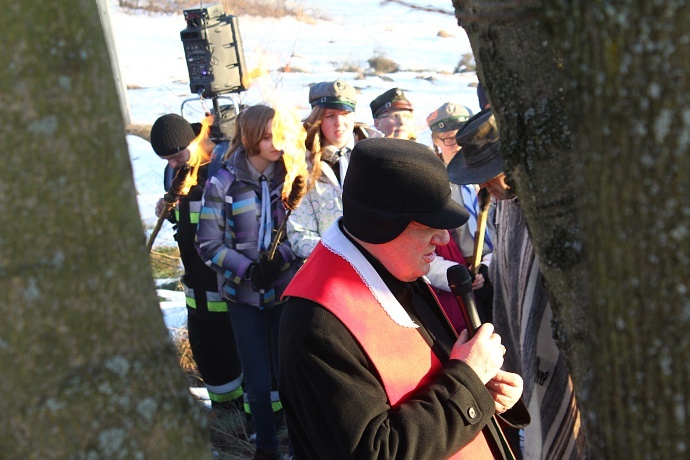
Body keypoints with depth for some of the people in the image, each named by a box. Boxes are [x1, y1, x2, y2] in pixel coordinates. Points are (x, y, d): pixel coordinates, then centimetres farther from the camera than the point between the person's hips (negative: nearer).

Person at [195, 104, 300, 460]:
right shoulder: (223, 184, -10)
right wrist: (247, 269, -18)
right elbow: (208, 244, -7)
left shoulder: (289, 176, -3)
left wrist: (282, 254, -17)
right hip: (244, 295, -1)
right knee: (257, 378, 7)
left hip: (285, 289, 1)